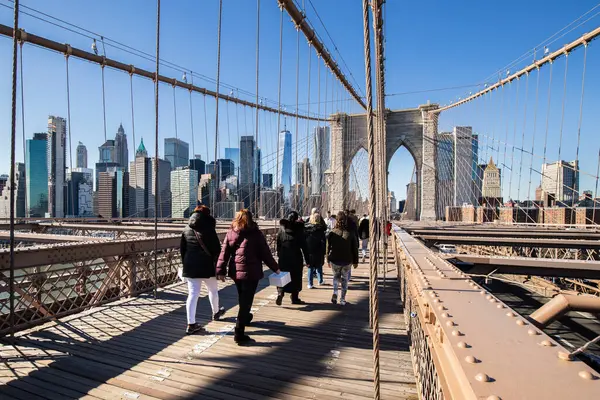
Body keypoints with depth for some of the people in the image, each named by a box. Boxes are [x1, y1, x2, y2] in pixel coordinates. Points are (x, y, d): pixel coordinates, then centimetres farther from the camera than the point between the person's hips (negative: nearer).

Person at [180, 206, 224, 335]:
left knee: (192, 294, 4)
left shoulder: (186, 229, 8)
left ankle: (191, 324, 2)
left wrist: (185, 264, 18)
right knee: (213, 290, 18)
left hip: (190, 266, 5)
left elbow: (182, 248, 12)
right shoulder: (208, 229, -10)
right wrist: (218, 266, -1)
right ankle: (216, 312, 38)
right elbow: (217, 249, -11)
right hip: (206, 265, -4)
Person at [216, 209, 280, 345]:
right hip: (251, 272, -5)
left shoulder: (230, 233, 3)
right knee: (246, 301, 0)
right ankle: (239, 334, -2)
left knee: (242, 298, 25)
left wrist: (221, 270, 1)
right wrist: (275, 268, 4)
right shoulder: (256, 234, -7)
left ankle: (245, 317, 48)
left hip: (235, 271, 5)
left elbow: (224, 253, -1)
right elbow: (265, 253, -5)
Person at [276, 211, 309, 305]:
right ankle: (295, 298, 19)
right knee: (295, 277, 10)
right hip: (296, 257, -2)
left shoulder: (282, 228, 2)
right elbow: (303, 245, -6)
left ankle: (280, 293, -12)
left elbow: (278, 243, 6)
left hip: (283, 256, 2)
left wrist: (279, 254, 15)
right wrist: (307, 260, -2)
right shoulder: (299, 229, -7)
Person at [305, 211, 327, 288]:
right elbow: (323, 242, -10)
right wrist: (324, 252, -5)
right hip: (318, 251, -2)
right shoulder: (320, 229, -10)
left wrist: (305, 251, 9)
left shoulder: (306, 228, -3)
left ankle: (310, 284, 11)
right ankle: (320, 281, 30)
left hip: (309, 251, 2)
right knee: (319, 266, 17)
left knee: (310, 267, 10)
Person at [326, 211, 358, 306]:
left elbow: (328, 248, -1)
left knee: (336, 276, 23)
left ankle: (335, 292, 0)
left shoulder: (332, 233, -8)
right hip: (347, 261, 0)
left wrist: (328, 260, 13)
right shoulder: (350, 234, -7)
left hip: (334, 261, 0)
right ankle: (343, 299, 21)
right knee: (345, 279, 19)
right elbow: (355, 249, 0)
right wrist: (355, 261, 10)